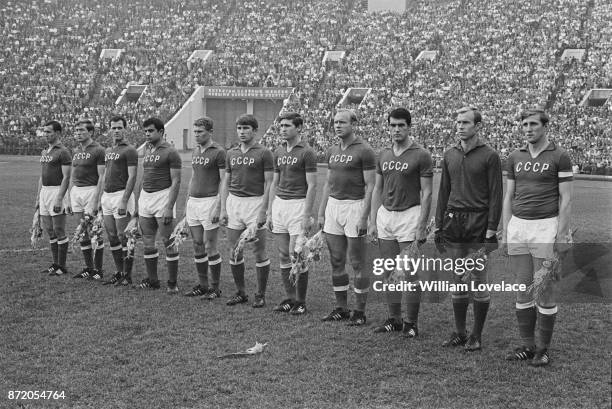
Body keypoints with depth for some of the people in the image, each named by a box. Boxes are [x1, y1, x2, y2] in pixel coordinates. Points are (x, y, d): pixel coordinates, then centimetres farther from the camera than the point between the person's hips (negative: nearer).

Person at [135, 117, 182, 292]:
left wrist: (169, 207, -18)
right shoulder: (147, 150, 13)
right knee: (147, 242, 9)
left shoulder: (170, 152, -9)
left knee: (168, 242, -3)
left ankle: (173, 283, 4)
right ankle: (152, 280, 19)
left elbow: (176, 181, -12)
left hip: (163, 196, -7)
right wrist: (138, 197, 16)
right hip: (145, 197, 7)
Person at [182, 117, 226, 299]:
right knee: (197, 245, 10)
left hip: (210, 202, -7)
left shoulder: (219, 152, -9)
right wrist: (187, 202, 18)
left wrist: (218, 207, -17)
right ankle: (202, 285, 19)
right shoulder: (195, 152, 14)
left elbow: (224, 180, -11)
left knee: (210, 246, -4)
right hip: (193, 202, 7)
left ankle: (215, 288, 6)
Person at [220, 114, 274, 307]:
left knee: (259, 251, -1)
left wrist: (263, 210, -15)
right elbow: (227, 183, 15)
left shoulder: (264, 153, -4)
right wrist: (223, 209, 7)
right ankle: (240, 292, 19)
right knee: (235, 251, 7)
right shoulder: (231, 154, 12)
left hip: (255, 202, -5)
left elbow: (269, 183, -7)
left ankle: (261, 294, 9)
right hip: (234, 203, 5)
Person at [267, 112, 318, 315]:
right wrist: (269, 211, 13)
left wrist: (307, 214, -16)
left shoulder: (307, 152, -8)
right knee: (283, 256, 8)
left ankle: (301, 302, 4)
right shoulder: (278, 152, 12)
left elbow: (312, 185, -11)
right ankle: (289, 298, 17)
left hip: (298, 205, -7)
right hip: (279, 204, 7)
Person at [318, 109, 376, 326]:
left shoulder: (364, 151, -8)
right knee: (336, 262, 10)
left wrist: (364, 217, -17)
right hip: (333, 206, 7)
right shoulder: (332, 151, 13)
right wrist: (321, 212, 13)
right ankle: (341, 308, 19)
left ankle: (360, 312, 6)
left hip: (355, 206, -7)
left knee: (357, 263, -1)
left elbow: (370, 186, -11)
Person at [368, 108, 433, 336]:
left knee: (410, 273, -2)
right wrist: (373, 221, 9)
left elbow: (426, 193, -8)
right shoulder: (384, 156, 11)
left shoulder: (421, 155, -6)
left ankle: (411, 322, 7)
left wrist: (422, 226, -13)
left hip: (410, 215, -6)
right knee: (389, 272, 9)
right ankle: (394, 319, 18)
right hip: (385, 215, 6)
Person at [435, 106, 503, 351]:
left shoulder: (489, 156, -4)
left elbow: (495, 195, -6)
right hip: (453, 222, 5)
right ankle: (459, 333, 17)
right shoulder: (450, 156, 12)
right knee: (457, 280, 9)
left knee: (479, 280, 1)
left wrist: (491, 230, -12)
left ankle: (477, 335, 10)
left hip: (478, 223, -5)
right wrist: (438, 226, 11)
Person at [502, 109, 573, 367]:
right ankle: (528, 345, 18)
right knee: (522, 288, 8)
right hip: (518, 227, 5)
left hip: (546, 229, -5)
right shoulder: (515, 158, 10)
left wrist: (562, 235, -13)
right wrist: (506, 232, 7)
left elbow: (566, 198, -6)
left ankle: (543, 349, 9)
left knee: (545, 290, -1)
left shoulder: (559, 157, -3)